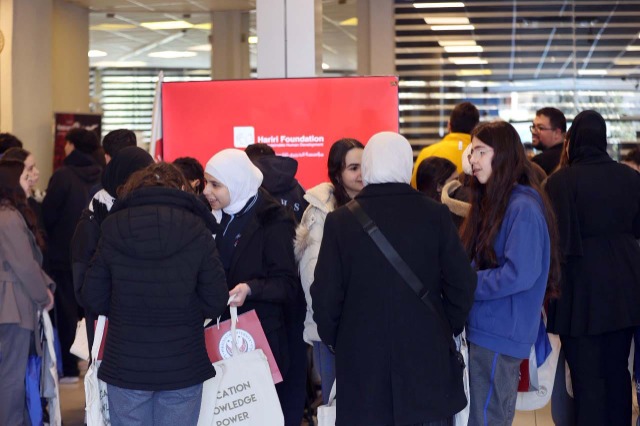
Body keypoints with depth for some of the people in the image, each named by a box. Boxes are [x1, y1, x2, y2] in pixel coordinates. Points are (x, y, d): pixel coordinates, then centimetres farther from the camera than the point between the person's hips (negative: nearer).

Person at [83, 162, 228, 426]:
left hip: (126, 365, 1)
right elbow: (215, 302, -7)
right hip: (182, 367, -1)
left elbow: (93, 298, 1)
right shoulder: (197, 232, -8)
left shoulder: (113, 230, -4)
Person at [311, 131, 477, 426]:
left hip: (361, 359, 0)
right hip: (427, 355, 0)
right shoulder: (435, 214, -5)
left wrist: (335, 341, 11)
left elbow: (326, 295, -5)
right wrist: (448, 330, 12)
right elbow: (461, 285, -4)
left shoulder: (340, 220, -6)